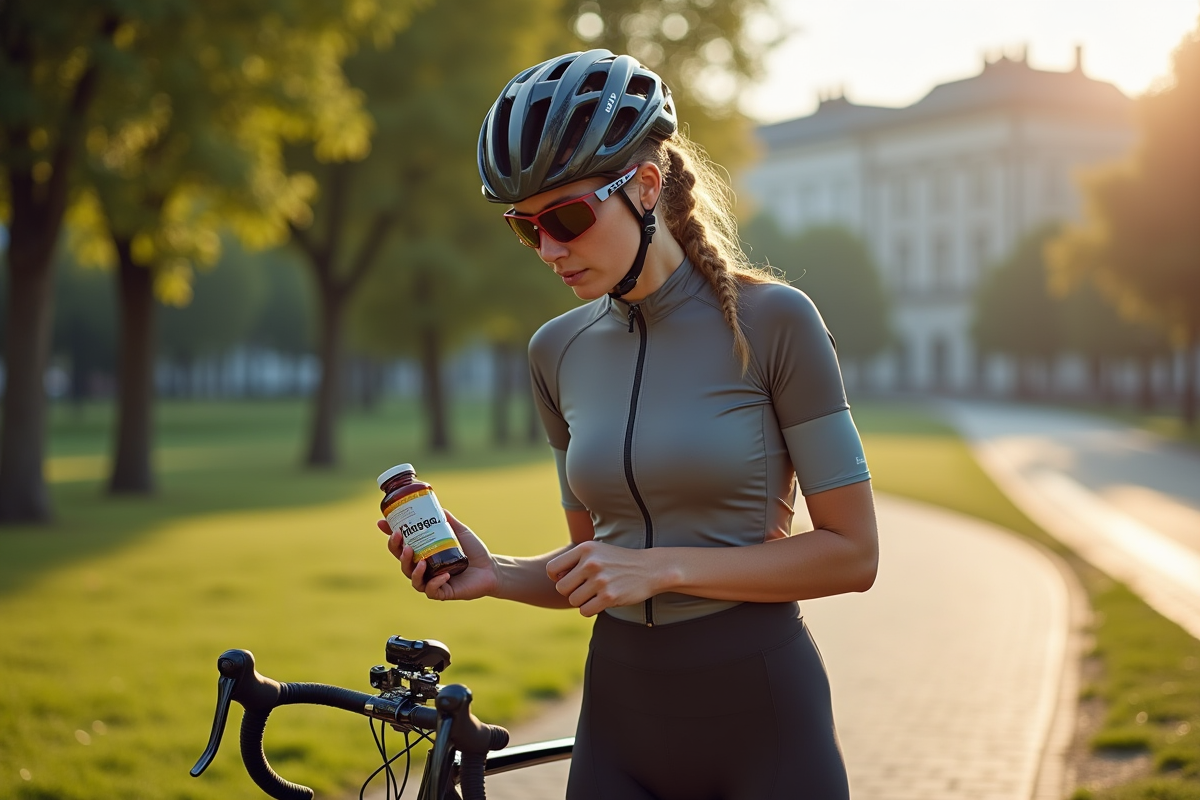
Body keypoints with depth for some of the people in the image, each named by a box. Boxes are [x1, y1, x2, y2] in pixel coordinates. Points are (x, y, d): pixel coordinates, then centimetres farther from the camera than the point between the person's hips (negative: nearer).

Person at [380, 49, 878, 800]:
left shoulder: (769, 321, -10)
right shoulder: (559, 350, 4)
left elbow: (853, 552, -10)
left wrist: (662, 567, -16)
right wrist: (494, 574, -7)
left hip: (759, 716, -4)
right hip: (621, 718, 4)